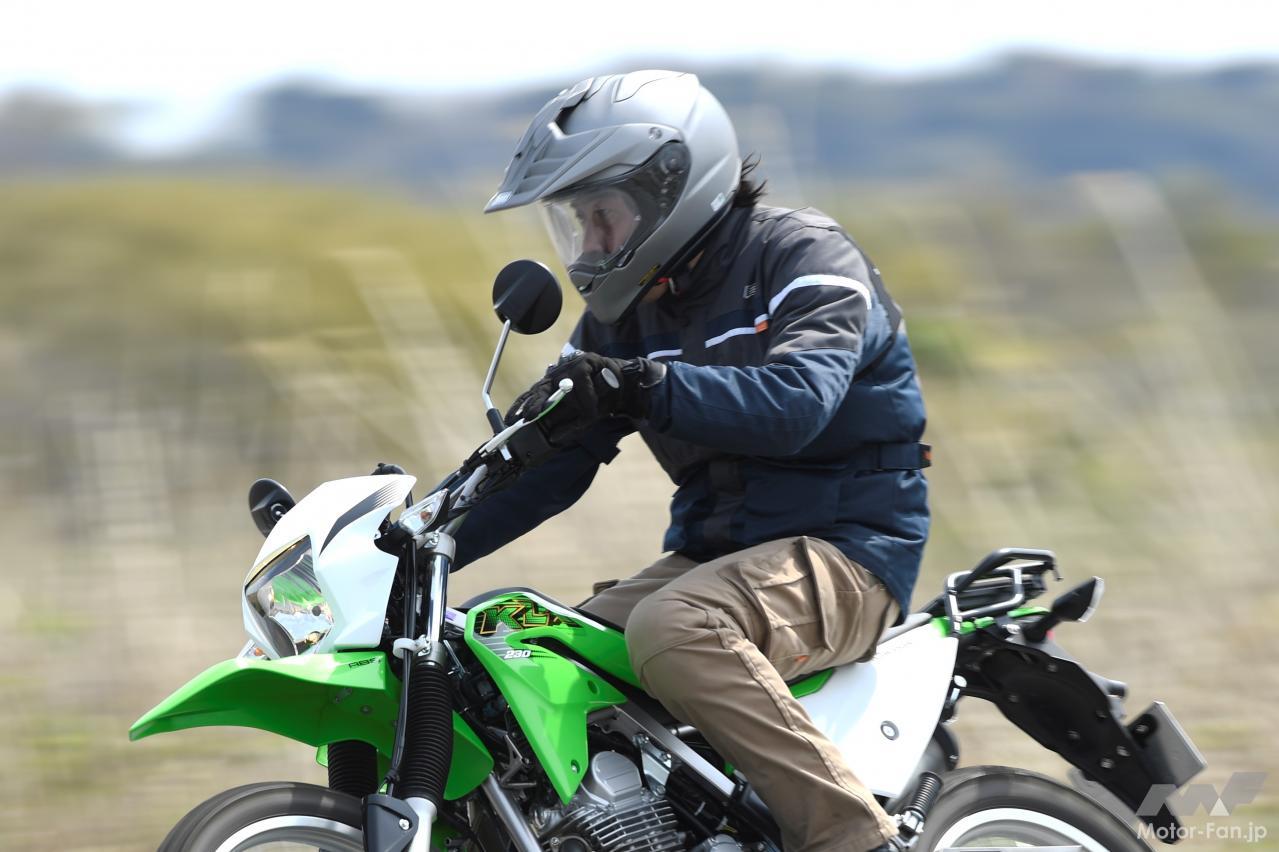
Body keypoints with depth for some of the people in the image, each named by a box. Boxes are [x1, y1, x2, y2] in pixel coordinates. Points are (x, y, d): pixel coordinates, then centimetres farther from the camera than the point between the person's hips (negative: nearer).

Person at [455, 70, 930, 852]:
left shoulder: (805, 258, -10)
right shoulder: (624, 314, 12)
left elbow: (796, 402, -28)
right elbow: (554, 464, 12)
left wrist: (645, 386, -40)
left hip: (846, 551, -8)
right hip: (713, 551, 8)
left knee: (671, 630, -34)